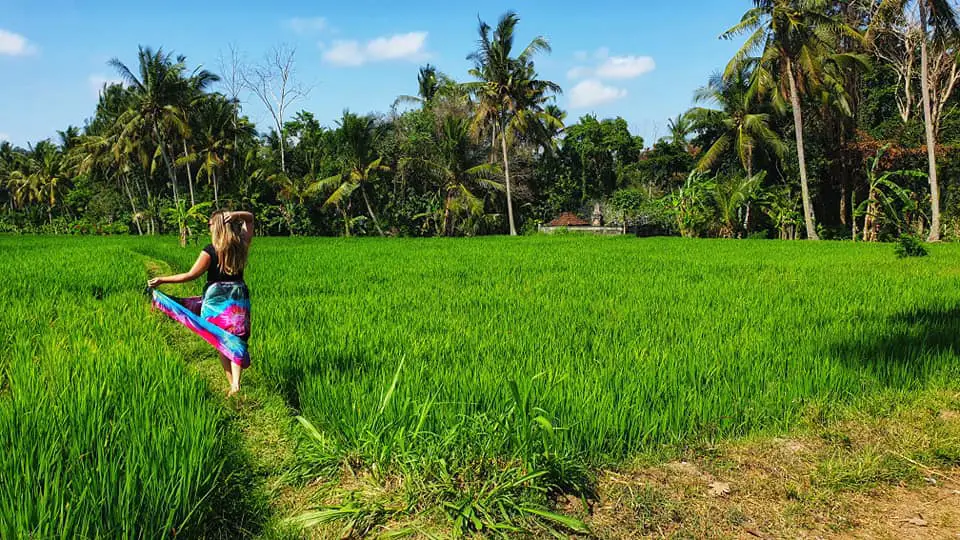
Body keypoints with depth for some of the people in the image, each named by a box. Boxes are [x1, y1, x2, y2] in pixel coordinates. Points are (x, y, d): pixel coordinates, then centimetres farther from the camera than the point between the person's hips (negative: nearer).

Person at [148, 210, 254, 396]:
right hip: (239, 298, 3)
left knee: (221, 343, 8)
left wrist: (162, 280, -1)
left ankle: (232, 384, 8)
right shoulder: (242, 245, 0)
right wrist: (235, 215, -7)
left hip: (216, 300, -3)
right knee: (235, 340, 0)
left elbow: (191, 275, -9)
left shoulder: (211, 251, -12)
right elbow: (250, 218, 14)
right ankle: (236, 383, -16)